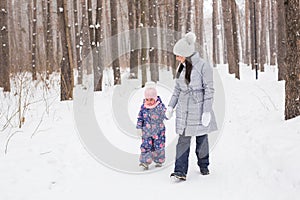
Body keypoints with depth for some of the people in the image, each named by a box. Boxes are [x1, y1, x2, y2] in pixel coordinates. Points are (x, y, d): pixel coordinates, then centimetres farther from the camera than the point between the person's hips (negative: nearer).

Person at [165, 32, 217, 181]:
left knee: (201, 139, 9)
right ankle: (181, 171, -4)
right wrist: (170, 106, 11)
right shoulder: (181, 67, 8)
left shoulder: (203, 66, -12)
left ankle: (203, 165, 29)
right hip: (183, 109, 5)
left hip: (199, 108, -5)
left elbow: (209, 90, -11)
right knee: (183, 140, -2)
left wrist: (207, 111, -14)